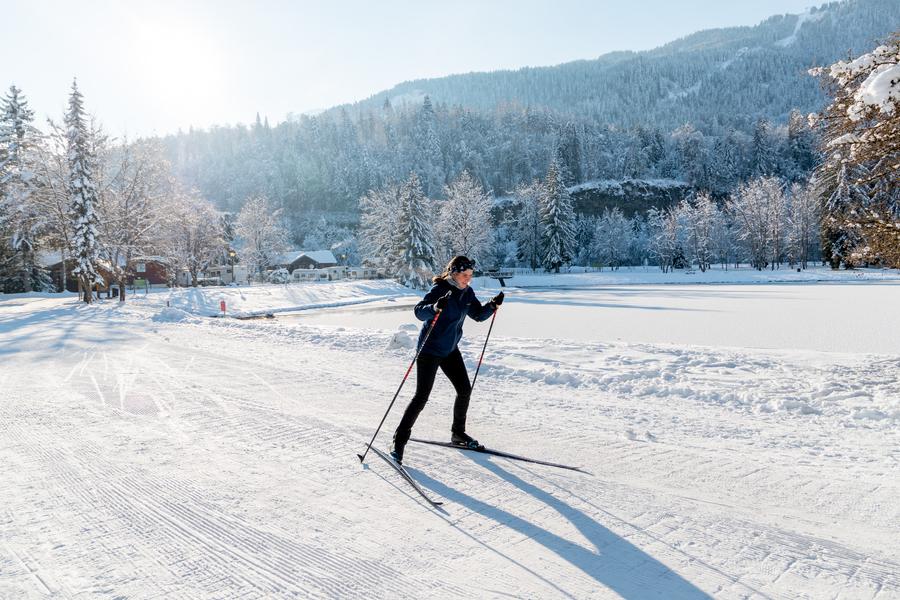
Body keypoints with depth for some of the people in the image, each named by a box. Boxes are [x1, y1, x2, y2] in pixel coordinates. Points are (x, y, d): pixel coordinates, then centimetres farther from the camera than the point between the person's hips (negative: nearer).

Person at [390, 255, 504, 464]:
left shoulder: (467, 292, 3)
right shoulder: (440, 289, -19)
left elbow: (478, 315, 11)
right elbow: (419, 312, -29)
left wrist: (492, 305, -7)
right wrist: (435, 307, -49)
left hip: (450, 349, 7)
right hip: (430, 350, -7)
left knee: (465, 390, 8)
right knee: (422, 396, -8)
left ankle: (458, 433, 28)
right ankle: (399, 441, 3)